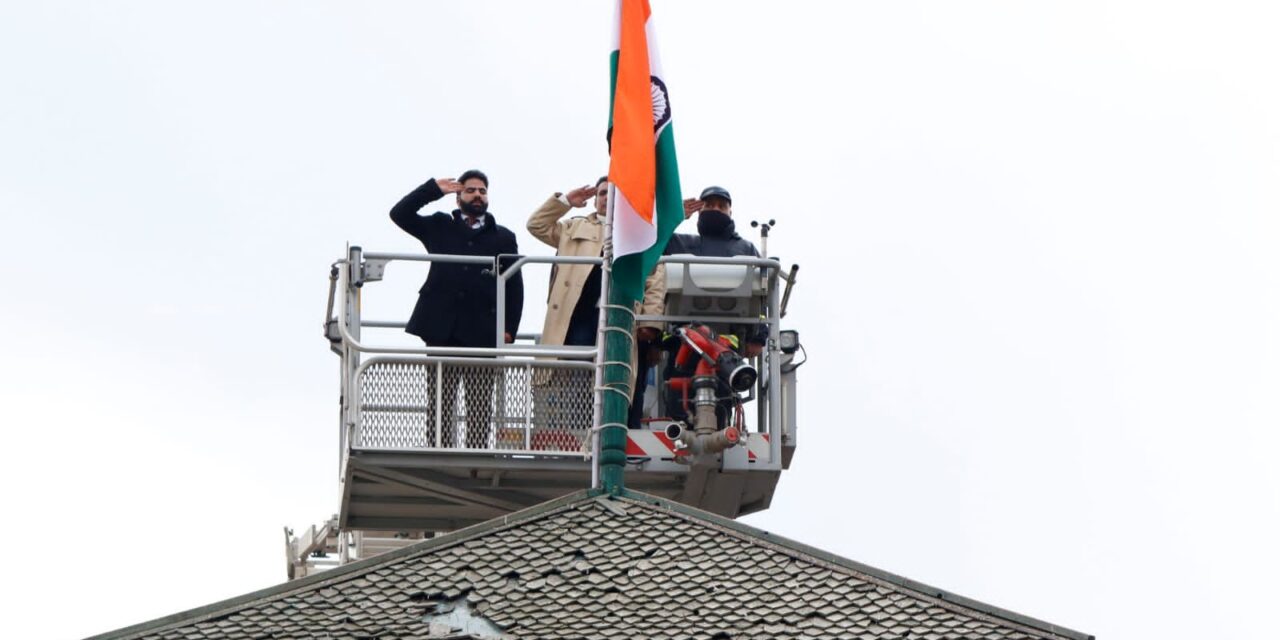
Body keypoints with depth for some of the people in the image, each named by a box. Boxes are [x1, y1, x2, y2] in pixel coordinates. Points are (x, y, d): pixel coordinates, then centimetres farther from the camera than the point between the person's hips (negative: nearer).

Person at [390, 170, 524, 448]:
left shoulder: (503, 237, 16)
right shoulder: (440, 227, 18)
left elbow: (515, 286, 11)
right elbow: (400, 213, 11)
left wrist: (509, 328, 0)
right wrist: (434, 189, 7)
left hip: (482, 333, 0)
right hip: (442, 329, 0)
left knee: (480, 404, -3)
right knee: (439, 401, -2)